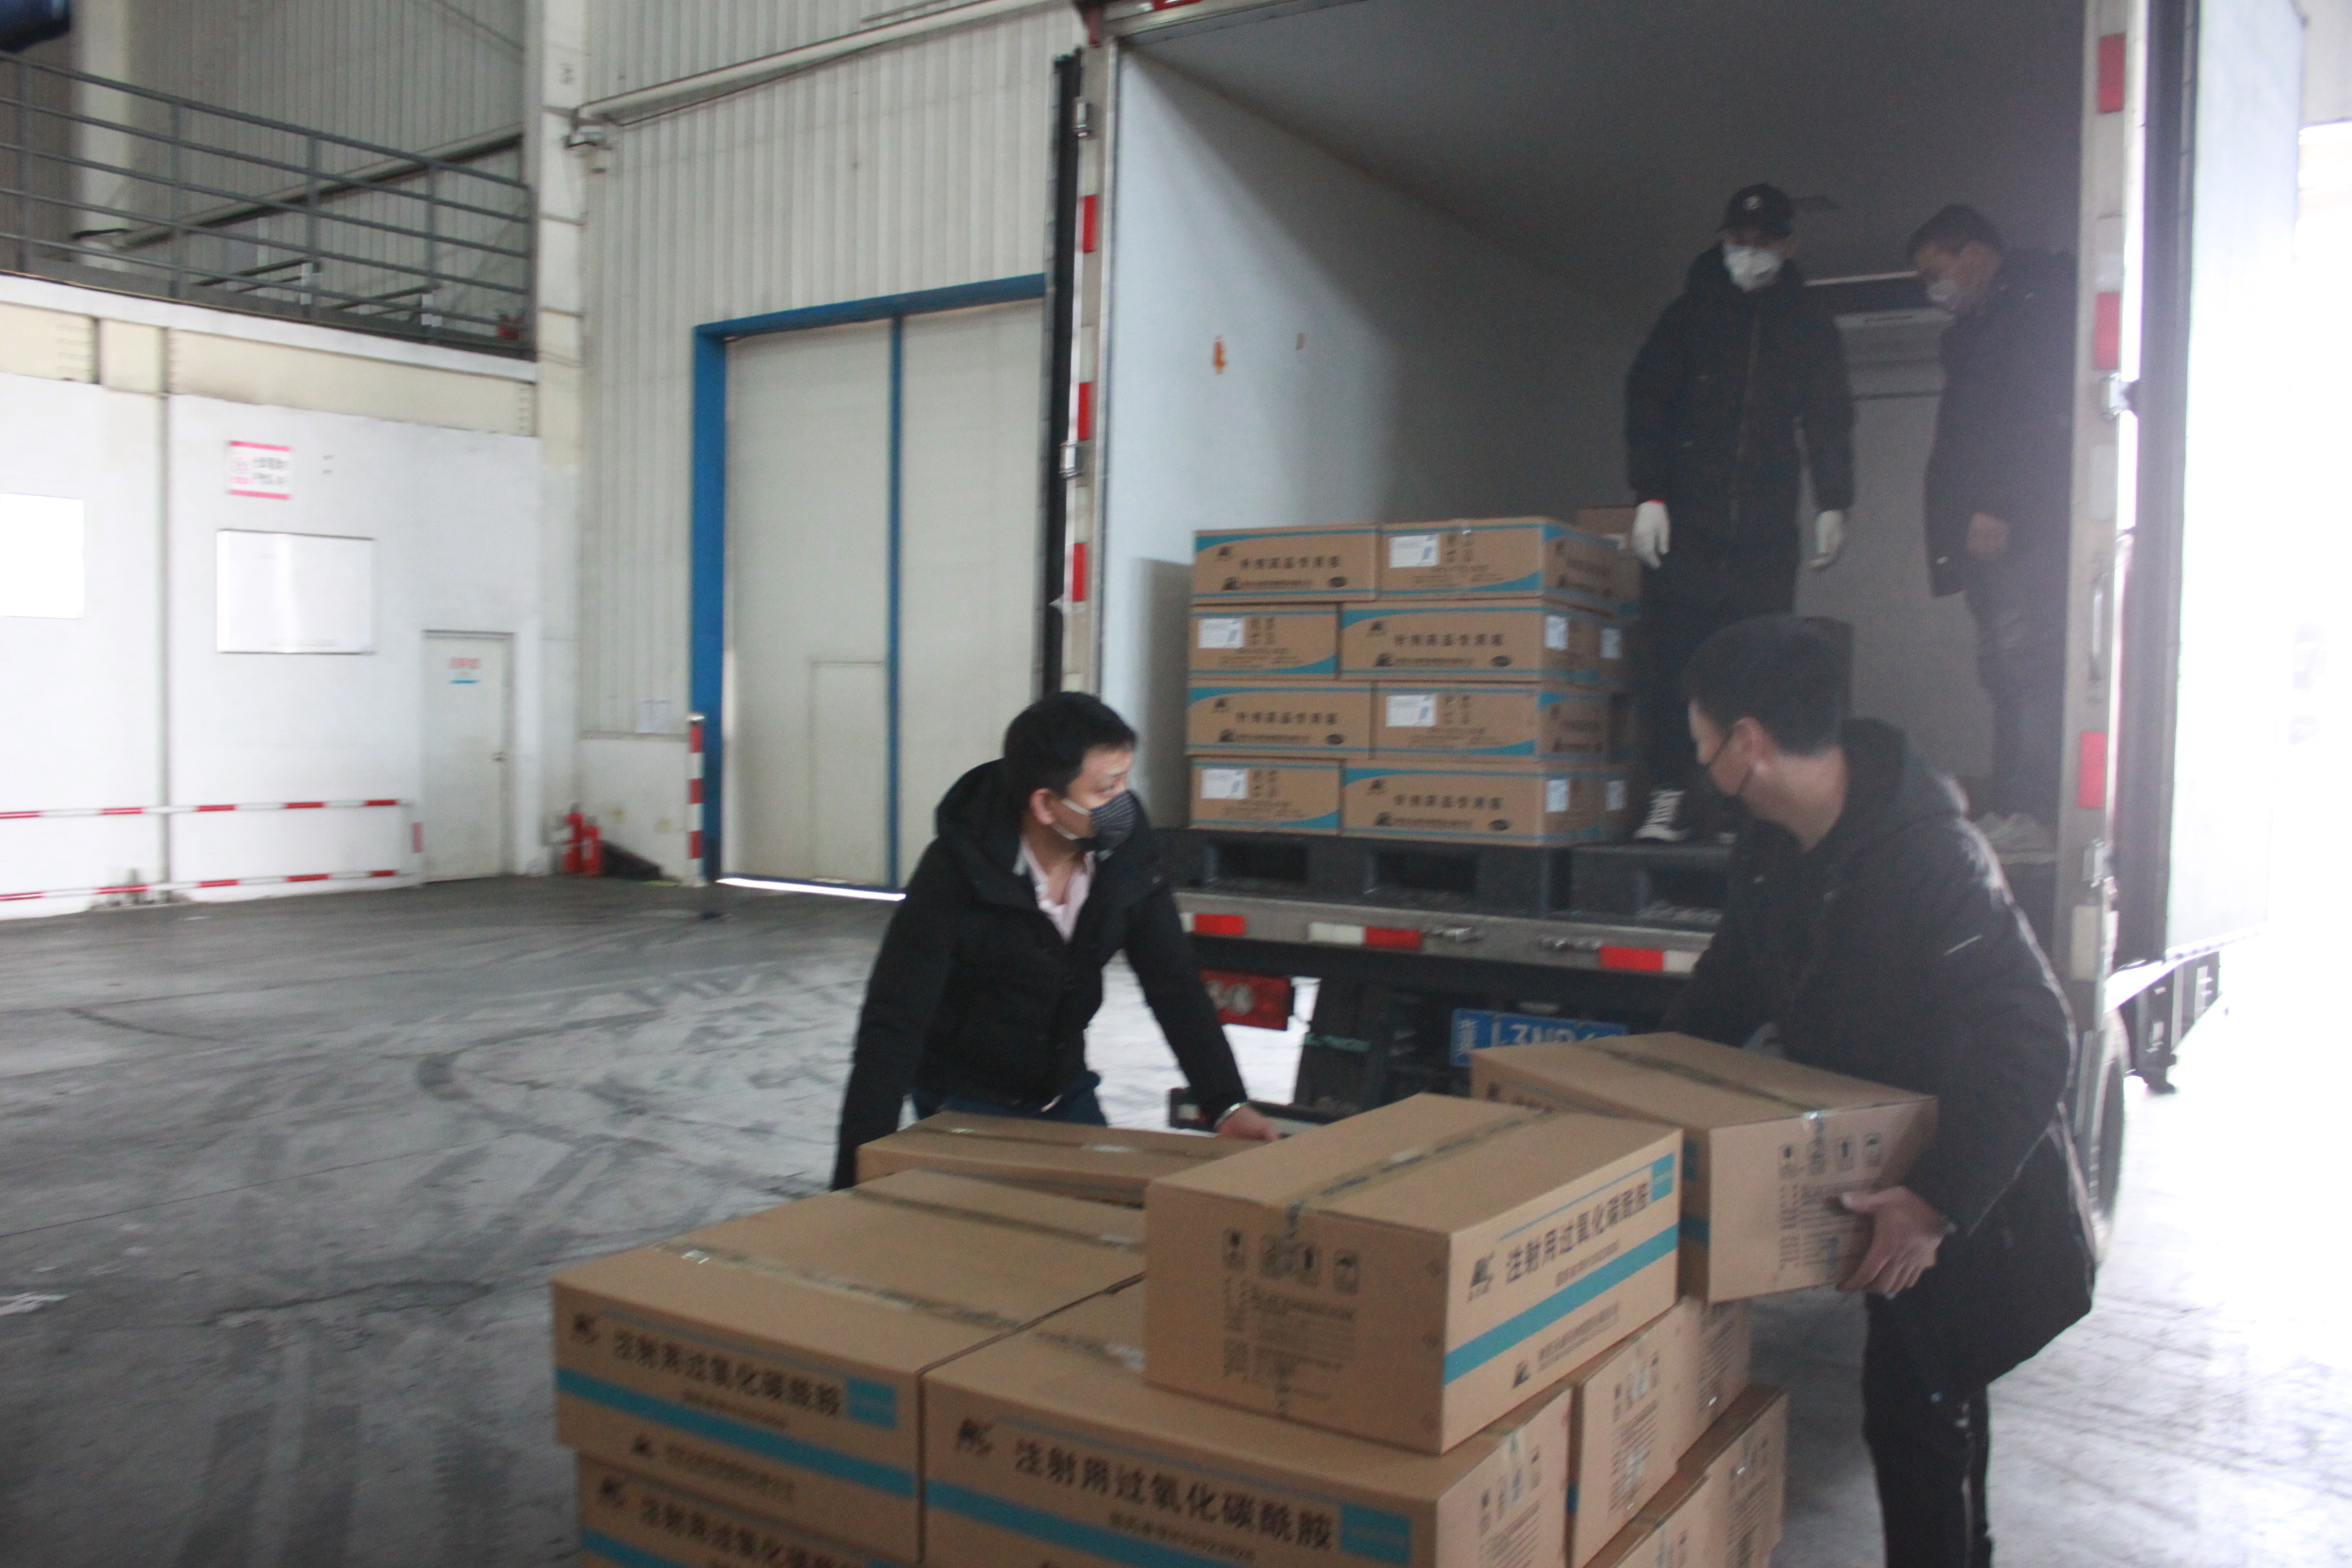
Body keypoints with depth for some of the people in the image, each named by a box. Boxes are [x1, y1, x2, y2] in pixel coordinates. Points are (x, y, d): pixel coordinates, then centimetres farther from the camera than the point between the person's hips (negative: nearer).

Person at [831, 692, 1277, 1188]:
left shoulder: (1125, 851, -16)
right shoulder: (956, 870, -29)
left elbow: (1173, 984, -10)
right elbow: (893, 1025, -29)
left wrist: (1227, 1104, -21)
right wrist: (861, 1180, -34)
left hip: (1065, 1091, 5)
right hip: (963, 1103, -4)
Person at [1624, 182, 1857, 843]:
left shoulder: (1810, 326, 14)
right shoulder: (1690, 312, 10)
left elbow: (1829, 421, 13)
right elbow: (1645, 403, 5)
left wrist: (1831, 505, 0)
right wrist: (1650, 496, -7)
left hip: (1767, 528, 1)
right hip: (1685, 521, -1)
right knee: (1674, 655, -6)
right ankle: (1670, 795, -2)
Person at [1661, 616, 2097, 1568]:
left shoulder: (1928, 855, -32)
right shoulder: (1773, 845, -5)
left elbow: (2033, 1042, -36)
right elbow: (1734, 983, 11)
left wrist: (1941, 1201, -40)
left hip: (1974, 1192, -8)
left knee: (1912, 1403, -4)